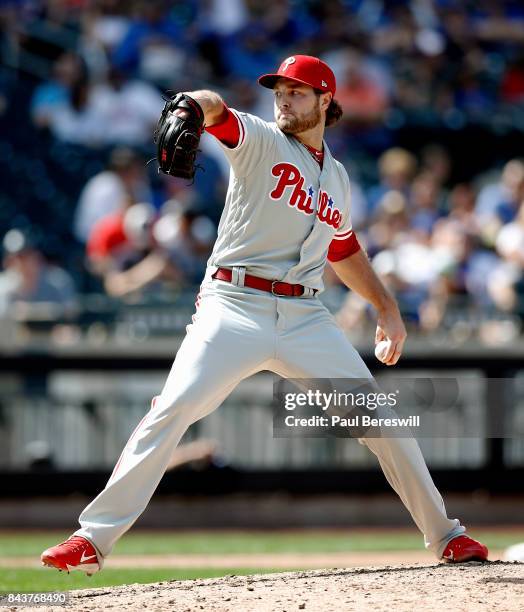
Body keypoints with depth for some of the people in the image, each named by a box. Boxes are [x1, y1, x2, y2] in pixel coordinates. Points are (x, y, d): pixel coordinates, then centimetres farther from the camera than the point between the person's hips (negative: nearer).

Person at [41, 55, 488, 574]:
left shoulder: (337, 180, 20)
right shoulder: (258, 140, 3)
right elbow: (216, 110, -19)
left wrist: (387, 309, 28)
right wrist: (189, 108, -43)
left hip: (305, 317, 4)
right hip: (234, 307, -4)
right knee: (171, 411, -19)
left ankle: (445, 536, 14)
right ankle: (92, 539, -17)